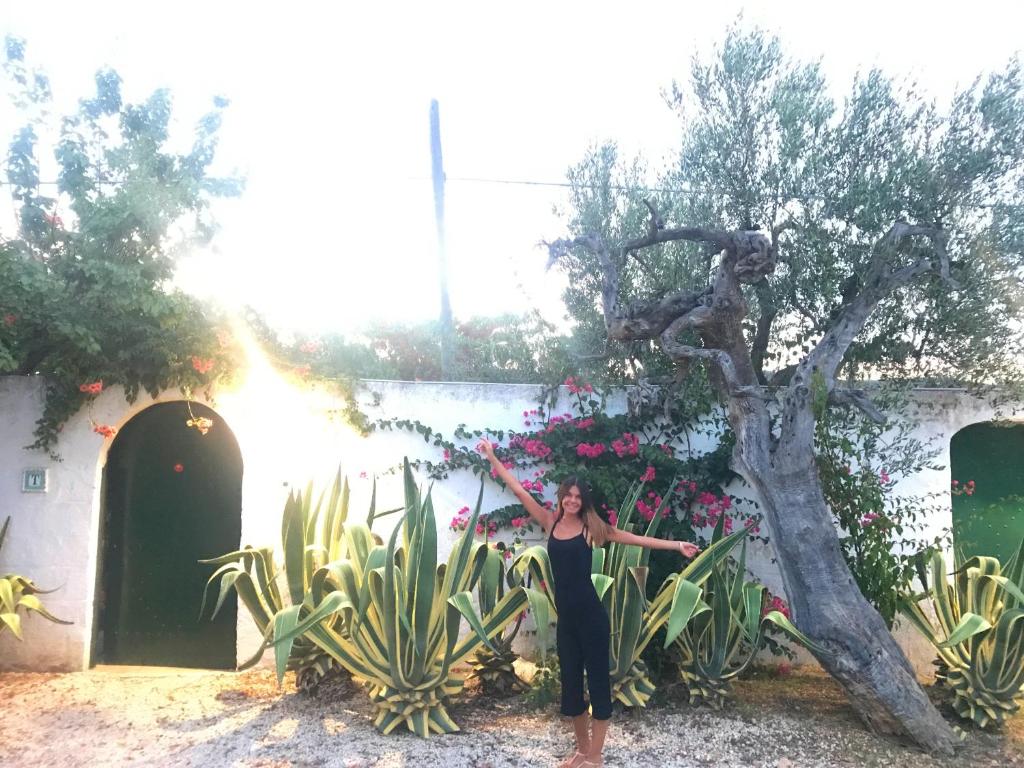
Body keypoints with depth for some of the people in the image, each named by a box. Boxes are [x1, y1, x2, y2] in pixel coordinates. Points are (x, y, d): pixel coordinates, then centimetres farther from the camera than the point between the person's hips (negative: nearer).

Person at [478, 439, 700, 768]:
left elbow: (637, 539, -2)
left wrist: (677, 545, -6)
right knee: (570, 681, 14)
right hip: (565, 617, 4)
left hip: (590, 615, -4)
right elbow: (519, 490, 7)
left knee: (597, 679, 4)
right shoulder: (550, 522, 5)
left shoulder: (591, 527, -3)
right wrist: (492, 457, 8)